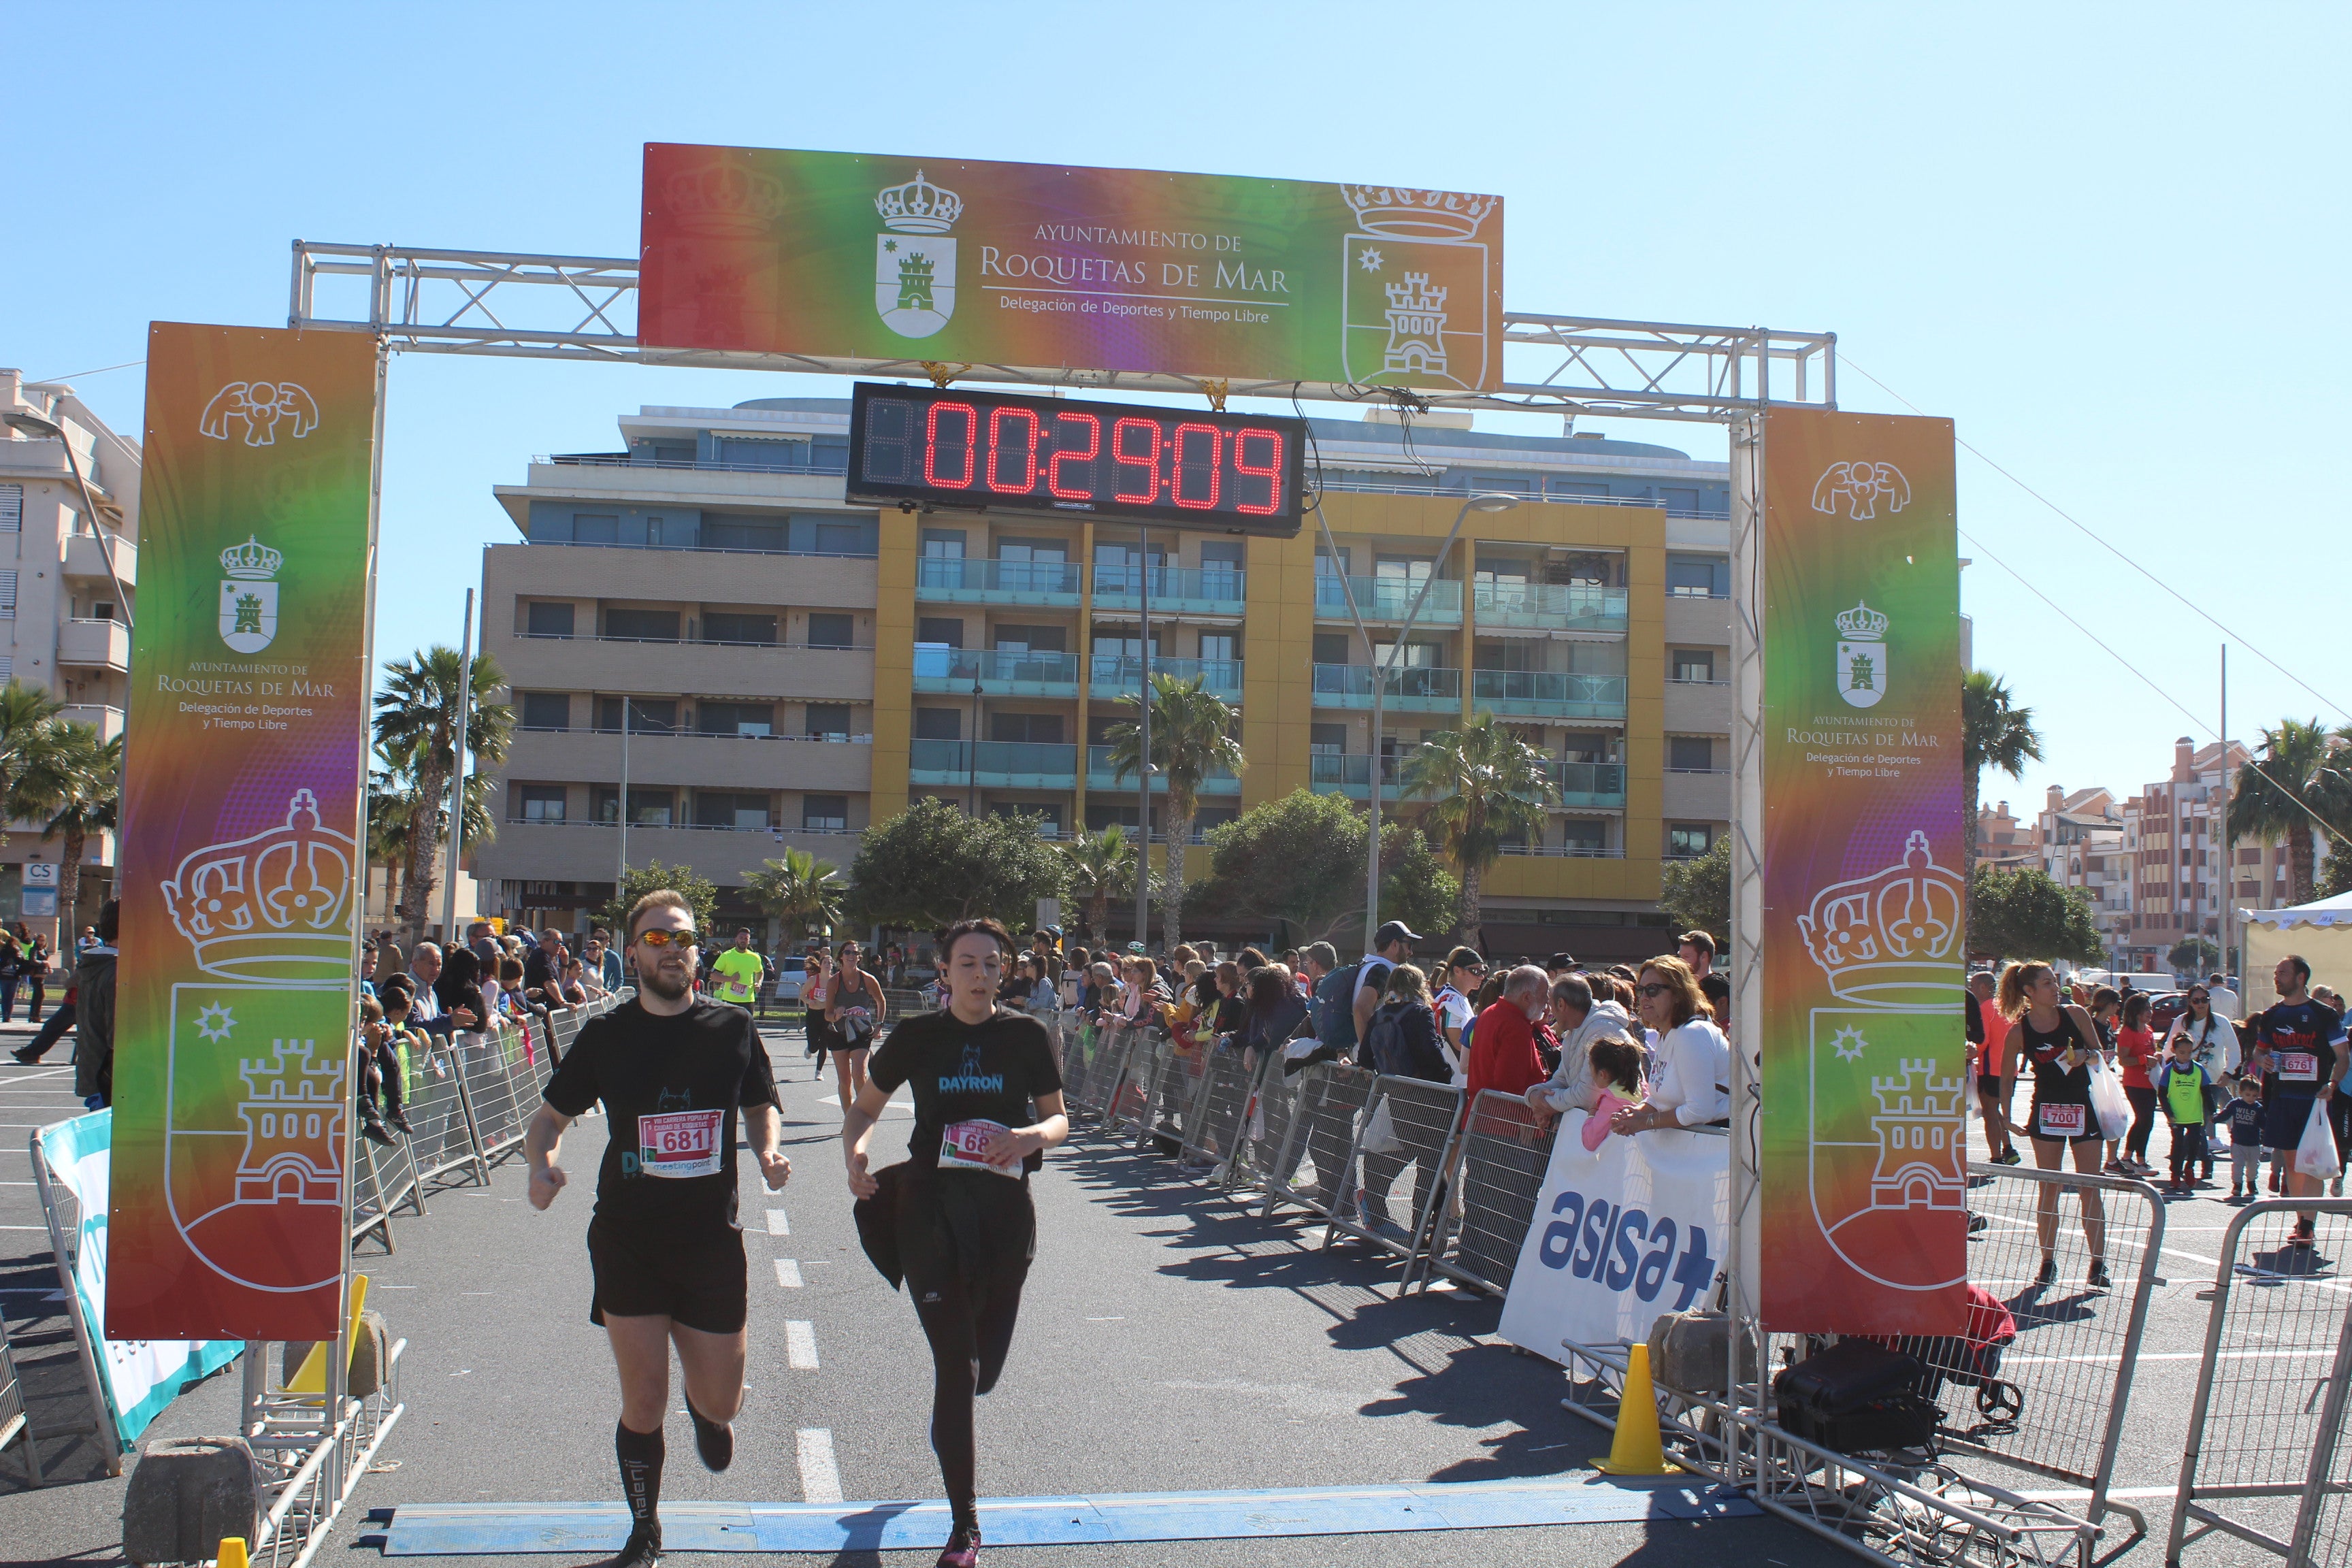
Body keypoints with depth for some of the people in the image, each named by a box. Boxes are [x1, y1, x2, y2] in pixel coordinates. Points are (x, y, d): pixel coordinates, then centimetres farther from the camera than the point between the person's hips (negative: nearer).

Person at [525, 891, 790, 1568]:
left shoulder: (733, 1028, 1)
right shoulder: (605, 1035, 0)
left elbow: (761, 1107, 12)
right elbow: (551, 1116, 9)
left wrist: (770, 1152, -9)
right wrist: (542, 1164, -12)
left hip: (712, 1240, 1)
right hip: (628, 1241, 0)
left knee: (721, 1404, 6)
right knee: (643, 1405, 2)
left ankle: (703, 1403, 45)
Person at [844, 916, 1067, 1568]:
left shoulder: (1026, 1036, 1)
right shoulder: (916, 1036, 1)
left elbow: (1058, 1117, 7)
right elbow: (865, 1106, 10)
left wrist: (1034, 1136, -17)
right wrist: (855, 1152, -11)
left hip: (1005, 1206, 1)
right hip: (930, 1204, -1)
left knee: (984, 1368, 11)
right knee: (956, 1367, -6)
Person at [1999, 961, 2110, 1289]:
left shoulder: (2075, 1014, -4)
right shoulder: (2019, 1031, -6)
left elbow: (2099, 1053, 7)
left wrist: (2085, 1057, -15)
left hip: (2084, 1108, 0)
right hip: (2046, 1111, 0)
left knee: (2090, 1188, 1)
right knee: (2048, 1189, 4)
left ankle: (2098, 1264, 4)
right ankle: (2048, 1262, 12)